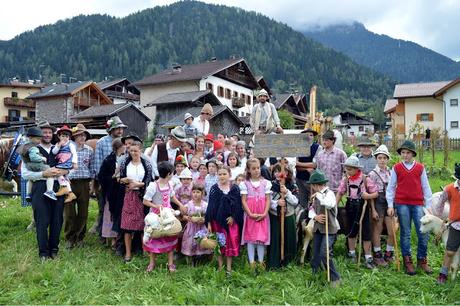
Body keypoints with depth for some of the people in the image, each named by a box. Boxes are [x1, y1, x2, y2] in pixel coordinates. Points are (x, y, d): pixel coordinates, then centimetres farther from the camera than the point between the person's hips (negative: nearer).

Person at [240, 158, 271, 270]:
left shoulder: (266, 182, 4)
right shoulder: (245, 183, 1)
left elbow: (268, 199, 2)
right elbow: (243, 200, -3)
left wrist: (264, 213, -10)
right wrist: (250, 214, -14)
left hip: (263, 215, 1)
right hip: (250, 215, -1)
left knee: (262, 238, 4)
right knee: (250, 238, 2)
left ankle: (261, 262, 13)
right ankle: (251, 263, 9)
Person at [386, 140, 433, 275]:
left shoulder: (420, 167, 5)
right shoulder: (396, 168, 3)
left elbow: (426, 187, 8)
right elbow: (391, 187, 6)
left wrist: (428, 206, 5)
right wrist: (390, 205, 1)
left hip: (418, 204, 1)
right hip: (402, 204, -1)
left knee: (423, 233, 0)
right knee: (405, 233, 5)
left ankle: (422, 260, 17)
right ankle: (407, 262, 14)